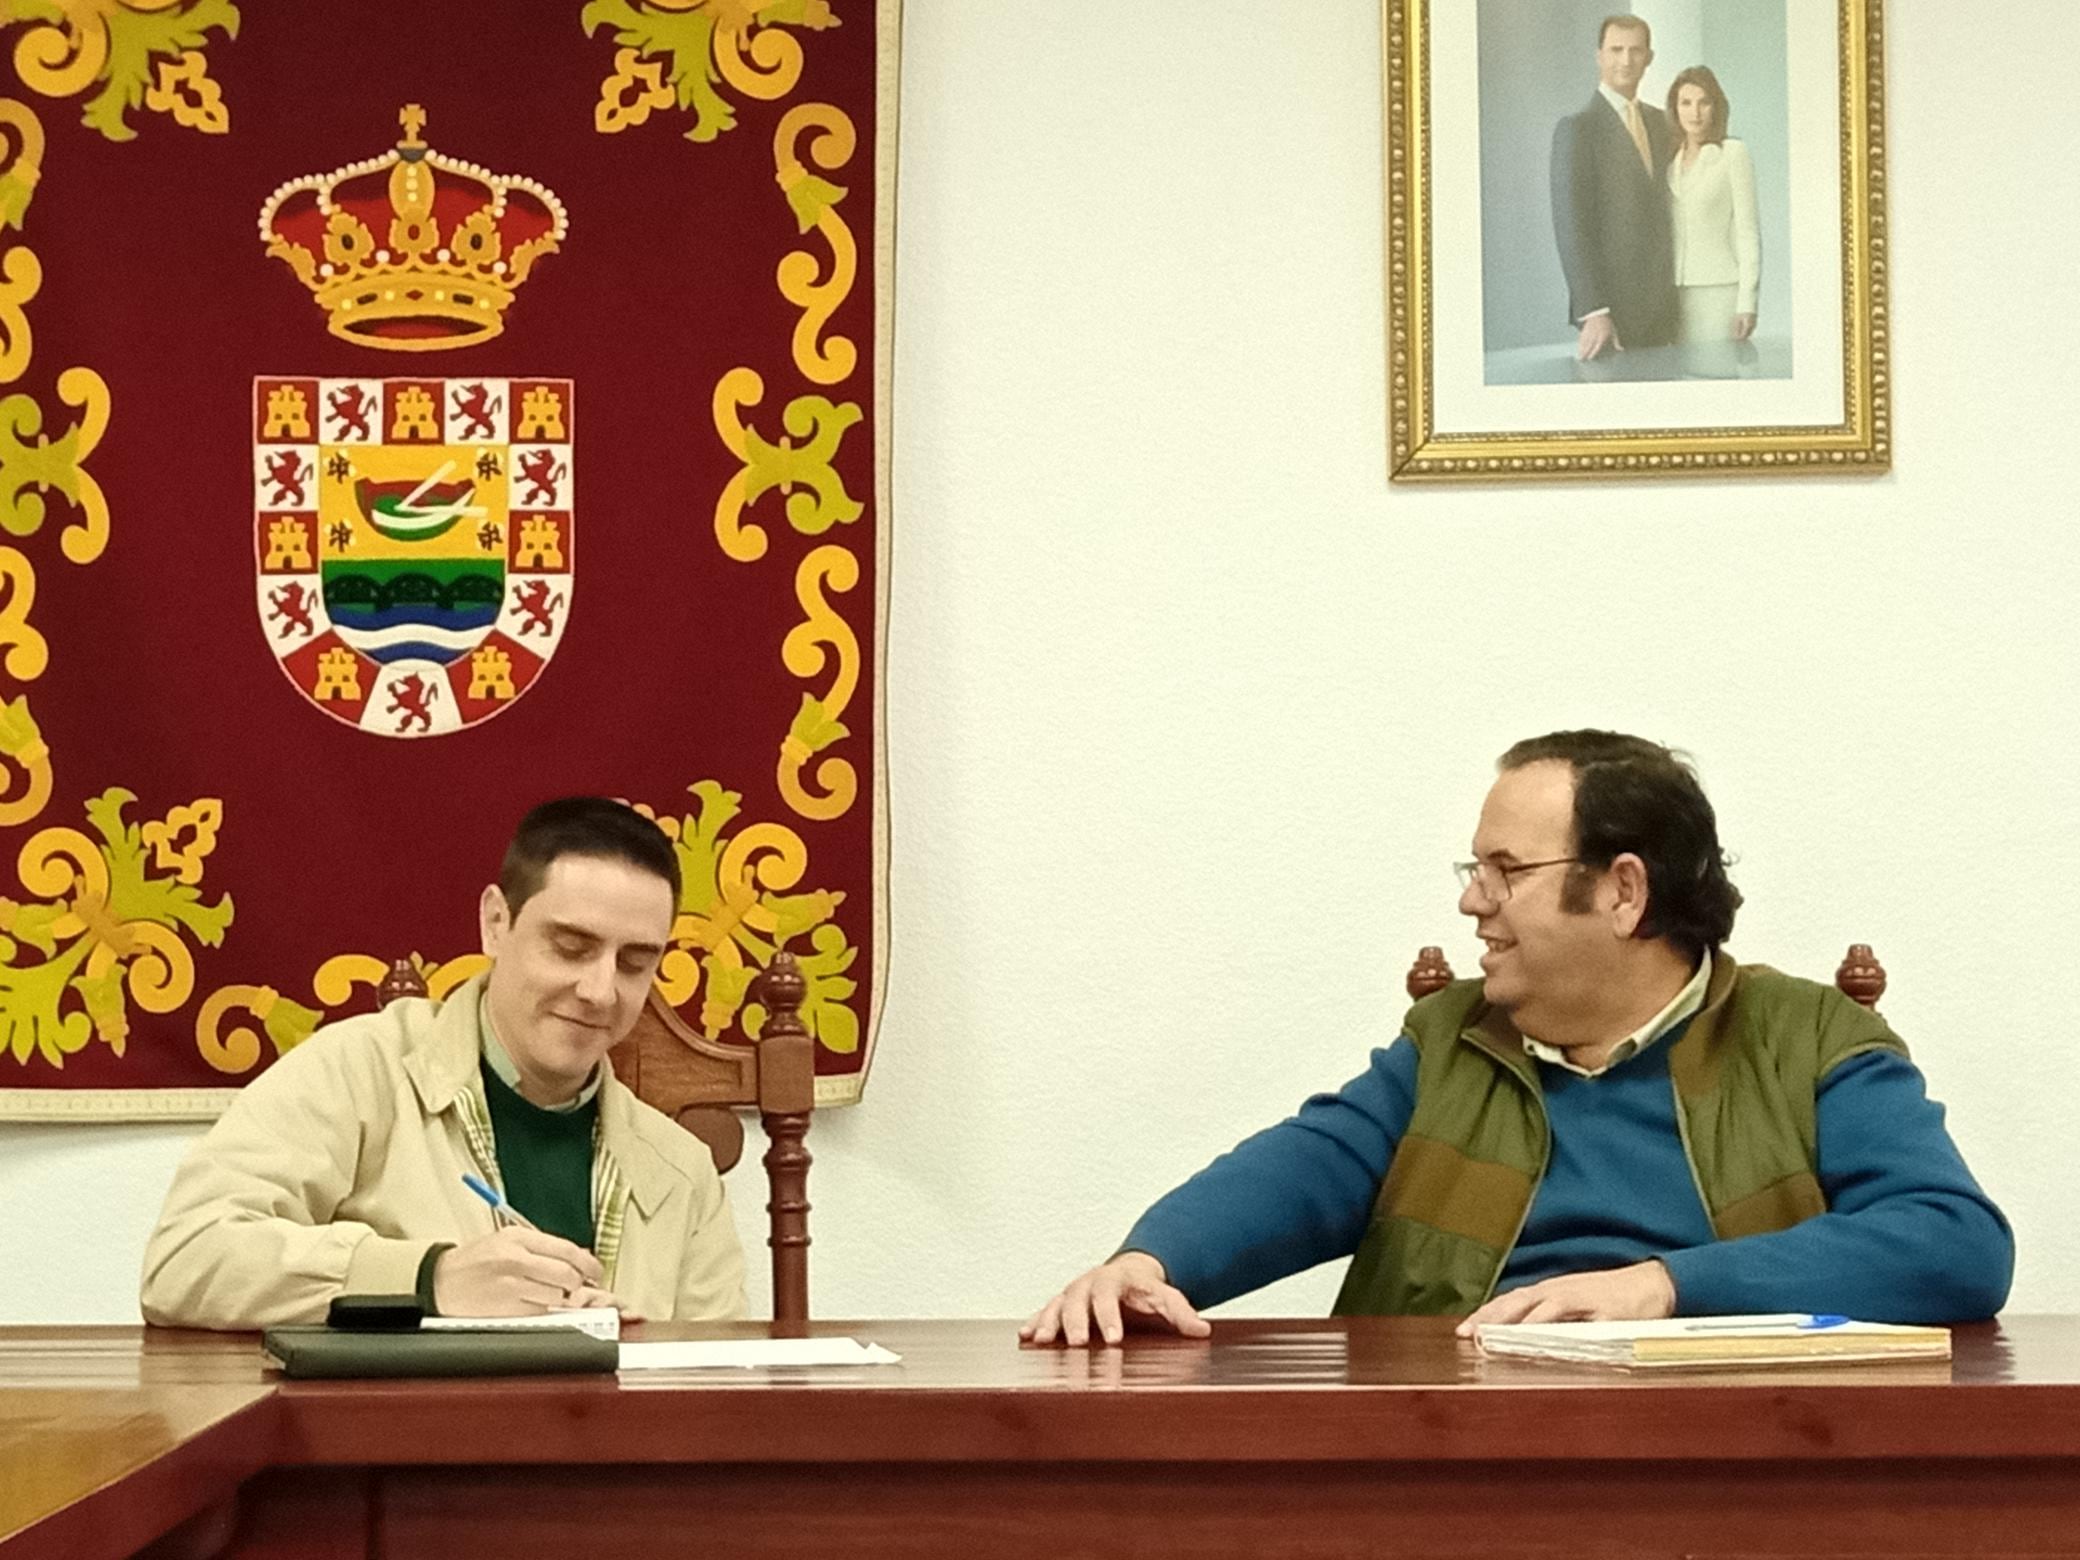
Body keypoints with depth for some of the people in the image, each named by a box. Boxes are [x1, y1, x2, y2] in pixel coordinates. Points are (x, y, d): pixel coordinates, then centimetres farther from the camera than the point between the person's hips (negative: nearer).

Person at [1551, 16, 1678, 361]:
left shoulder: (1658, 122, 15)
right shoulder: (1577, 129, -7)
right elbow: (1570, 228, -13)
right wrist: (1593, 312, -21)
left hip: (1661, 311, 6)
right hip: (1608, 310, -6)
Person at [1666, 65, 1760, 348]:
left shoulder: (1733, 154, -1)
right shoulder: (1670, 162, 13)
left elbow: (1747, 232, -3)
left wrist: (1747, 302, -9)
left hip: (1719, 292, -4)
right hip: (1675, 294, 4)